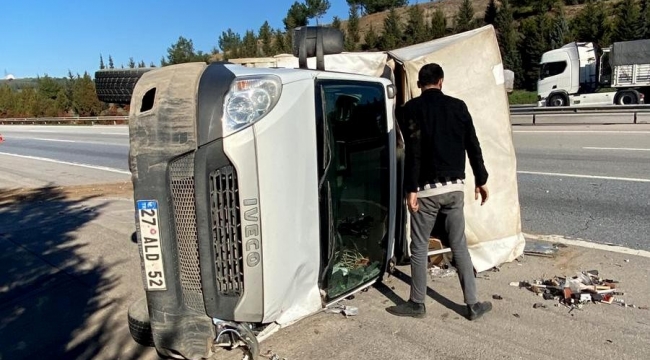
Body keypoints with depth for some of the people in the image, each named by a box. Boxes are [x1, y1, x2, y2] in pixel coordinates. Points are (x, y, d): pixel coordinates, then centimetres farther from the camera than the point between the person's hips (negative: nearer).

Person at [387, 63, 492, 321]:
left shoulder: (412, 109, -5)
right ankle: (473, 305, 18)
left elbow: (413, 152, -14)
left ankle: (417, 304, 19)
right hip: (454, 187, 4)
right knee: (459, 246, 13)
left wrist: (411, 189, -12)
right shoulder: (458, 106, 6)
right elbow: (473, 146, 7)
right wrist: (481, 180, 15)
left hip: (427, 189, -4)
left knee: (419, 248, 8)